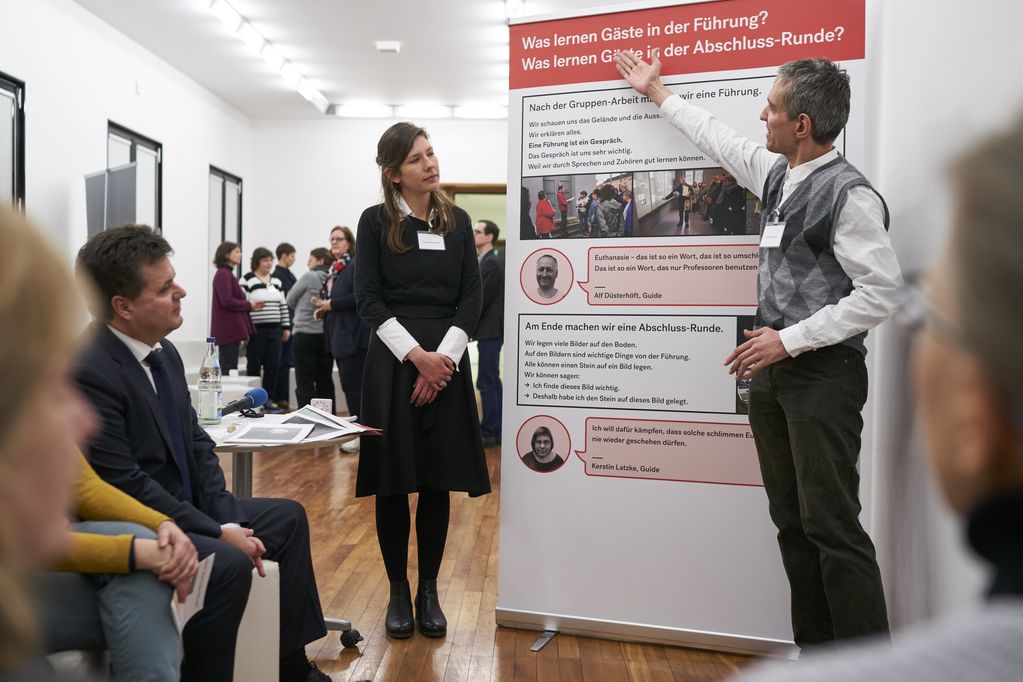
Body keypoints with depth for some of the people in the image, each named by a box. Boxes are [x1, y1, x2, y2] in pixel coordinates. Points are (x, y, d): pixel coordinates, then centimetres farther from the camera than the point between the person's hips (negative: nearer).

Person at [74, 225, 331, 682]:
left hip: (184, 508, 10)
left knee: (288, 517, 12)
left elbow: (196, 443, 5)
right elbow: (124, 486, -25)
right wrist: (218, 532, -21)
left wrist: (230, 518, -7)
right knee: (228, 564, -31)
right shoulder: (86, 372, -24)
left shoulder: (163, 351, 4)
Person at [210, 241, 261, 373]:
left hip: (231, 330, 10)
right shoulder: (223, 274, -12)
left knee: (230, 368, 12)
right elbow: (227, 301, -20)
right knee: (228, 369, -7)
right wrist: (249, 304, -8)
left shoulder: (228, 274, 18)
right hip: (228, 330, -10)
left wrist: (251, 305, 5)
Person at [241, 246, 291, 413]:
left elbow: (283, 305, 17)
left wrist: (286, 327, 13)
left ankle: (268, 399, 16)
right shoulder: (247, 280, -5)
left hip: (274, 331, 6)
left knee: (272, 367, 6)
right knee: (254, 367, 1)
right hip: (255, 331, -6)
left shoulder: (277, 282, 15)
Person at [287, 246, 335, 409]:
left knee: (305, 383, 0)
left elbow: (290, 301, 3)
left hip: (306, 334, -5)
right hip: (327, 335, 5)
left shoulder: (309, 277, -9)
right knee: (325, 381, 11)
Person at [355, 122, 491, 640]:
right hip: (392, 361, -2)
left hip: (447, 360, 2)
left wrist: (443, 356, -11)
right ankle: (398, 591, 19)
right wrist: (417, 355, -15)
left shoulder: (458, 221, 9)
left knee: (438, 482, 6)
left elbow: (472, 296, 3)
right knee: (393, 482, 3)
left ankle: (429, 590, 20)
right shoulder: (376, 221, 2)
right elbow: (368, 299, -4)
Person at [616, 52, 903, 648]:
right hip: (775, 369, 8)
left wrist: (790, 340, -17)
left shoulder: (849, 194, -13)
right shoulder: (777, 174, 10)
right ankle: (815, 651, 24)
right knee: (792, 521, 12)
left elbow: (881, 292, -17)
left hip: (824, 373, -8)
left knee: (832, 526, -6)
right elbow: (722, 142, 26)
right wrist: (658, 94, 36)